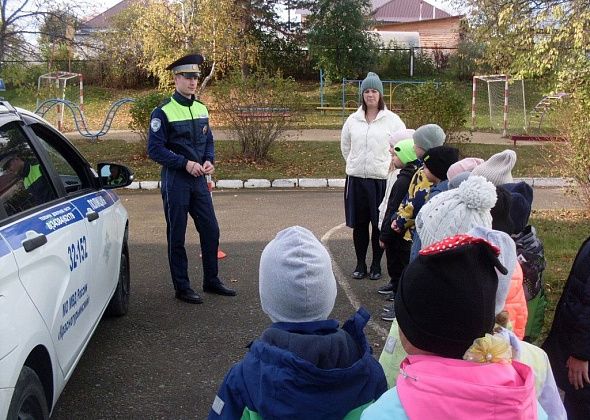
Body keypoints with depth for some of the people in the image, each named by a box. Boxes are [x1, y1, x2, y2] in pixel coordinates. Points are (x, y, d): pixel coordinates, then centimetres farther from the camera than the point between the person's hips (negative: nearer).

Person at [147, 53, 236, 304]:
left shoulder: (202, 109, 9)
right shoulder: (163, 112, -10)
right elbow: (155, 149, -13)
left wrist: (209, 161, -3)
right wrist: (185, 163, -19)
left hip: (199, 180, 6)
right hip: (175, 182, -6)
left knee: (211, 230, 9)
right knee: (177, 236, 4)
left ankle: (211, 281, 24)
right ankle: (181, 288, 15)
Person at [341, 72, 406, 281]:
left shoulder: (391, 120, -3)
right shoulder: (353, 120, 6)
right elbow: (345, 146, 19)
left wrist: (389, 165, 1)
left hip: (381, 179, -2)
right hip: (356, 178, 3)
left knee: (379, 224, 4)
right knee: (359, 224, 8)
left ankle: (376, 265, 18)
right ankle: (360, 264, 21)